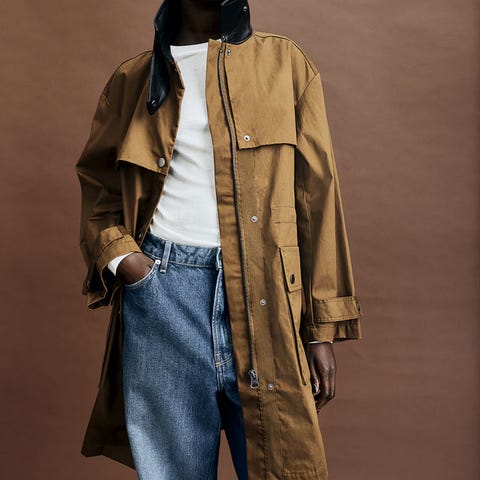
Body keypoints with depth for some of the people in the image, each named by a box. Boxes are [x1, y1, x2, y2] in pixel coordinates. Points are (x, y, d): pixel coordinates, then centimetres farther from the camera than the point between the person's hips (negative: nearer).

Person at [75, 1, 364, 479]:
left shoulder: (286, 63, 8)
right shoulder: (131, 78, 12)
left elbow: (318, 197, 4)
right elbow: (98, 191, 17)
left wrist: (323, 328, 0)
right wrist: (119, 257, -5)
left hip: (263, 295, 0)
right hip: (160, 292, 1)